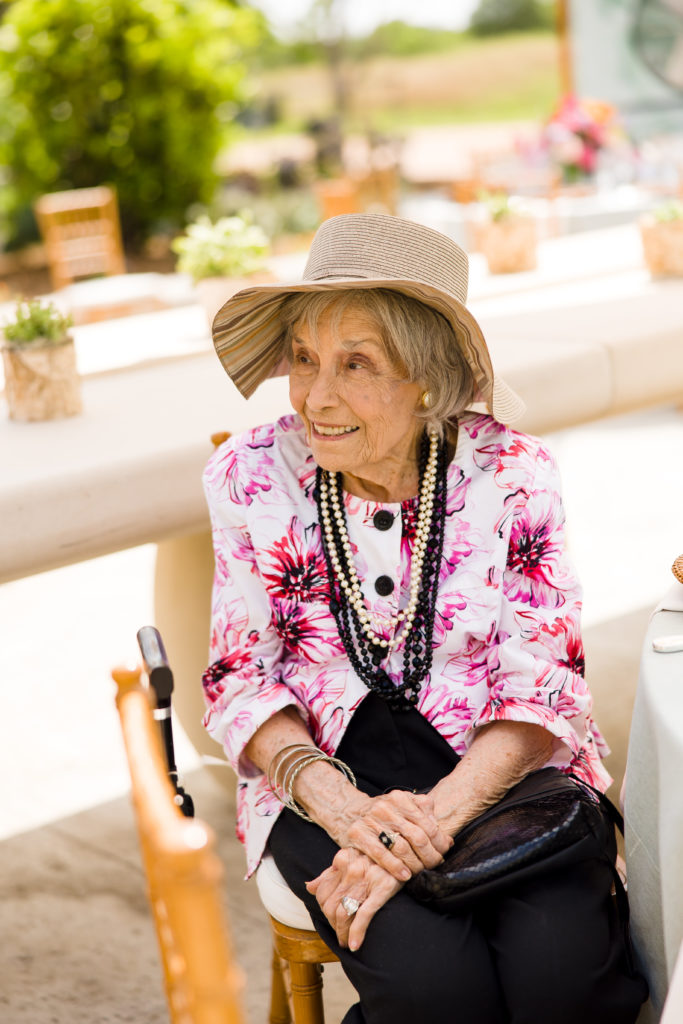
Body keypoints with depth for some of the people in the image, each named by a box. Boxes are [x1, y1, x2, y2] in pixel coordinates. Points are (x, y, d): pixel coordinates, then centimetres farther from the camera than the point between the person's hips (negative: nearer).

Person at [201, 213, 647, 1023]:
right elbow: (240, 680, -3)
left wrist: (436, 816, -24)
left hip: (497, 766, 1)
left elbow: (543, 681, -8)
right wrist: (342, 806, -21)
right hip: (325, 769, 0)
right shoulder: (248, 476, -5)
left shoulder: (511, 473, -8)